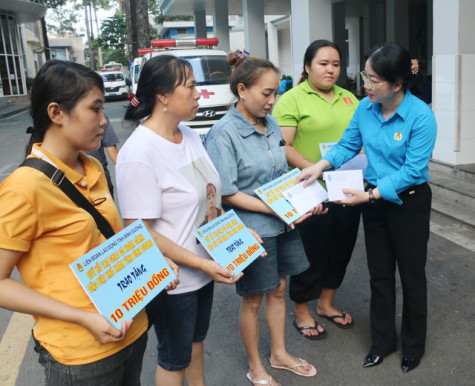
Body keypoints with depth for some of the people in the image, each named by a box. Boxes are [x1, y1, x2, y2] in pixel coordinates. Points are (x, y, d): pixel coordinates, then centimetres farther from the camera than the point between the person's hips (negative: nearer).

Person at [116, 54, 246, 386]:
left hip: (206, 266, 8)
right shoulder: (139, 153, -24)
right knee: (175, 359, 15)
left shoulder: (190, 135, 1)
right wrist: (202, 264, -22)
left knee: (196, 339, 28)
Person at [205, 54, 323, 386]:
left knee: (278, 289, 20)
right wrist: (274, 209, -22)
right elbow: (227, 193, -19)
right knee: (253, 299, 12)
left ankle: (279, 354, 42)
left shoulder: (271, 124, 1)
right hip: (252, 229, -6)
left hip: (282, 224, 6)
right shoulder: (224, 134, -18)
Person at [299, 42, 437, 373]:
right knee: (379, 275, 16)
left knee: (412, 276, 11)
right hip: (374, 201, 5)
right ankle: (383, 341, 35)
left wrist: (370, 195, -27)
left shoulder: (420, 116, -22)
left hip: (409, 203, -5)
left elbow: (413, 170, -23)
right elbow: (348, 145, 2)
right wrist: (321, 166, -14)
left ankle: (414, 346, 34)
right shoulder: (365, 107, -7)